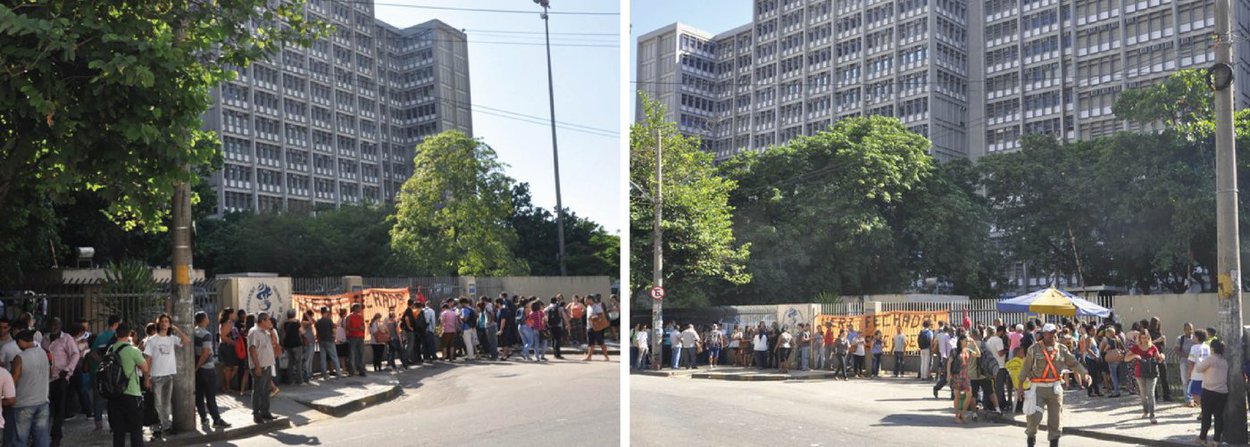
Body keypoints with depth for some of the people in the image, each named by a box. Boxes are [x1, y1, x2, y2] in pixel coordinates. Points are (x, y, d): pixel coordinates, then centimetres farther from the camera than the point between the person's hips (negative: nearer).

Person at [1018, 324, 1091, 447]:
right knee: (1035, 416, -10)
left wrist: (1084, 374, -11)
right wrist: (1020, 385, -2)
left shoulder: (1061, 349, 6)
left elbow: (1074, 363, 6)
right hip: (1038, 387, -3)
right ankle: (1031, 437, 18)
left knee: (1055, 418, 7)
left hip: (1055, 387, 3)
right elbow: (1025, 367, -1)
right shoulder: (1034, 349, -2)